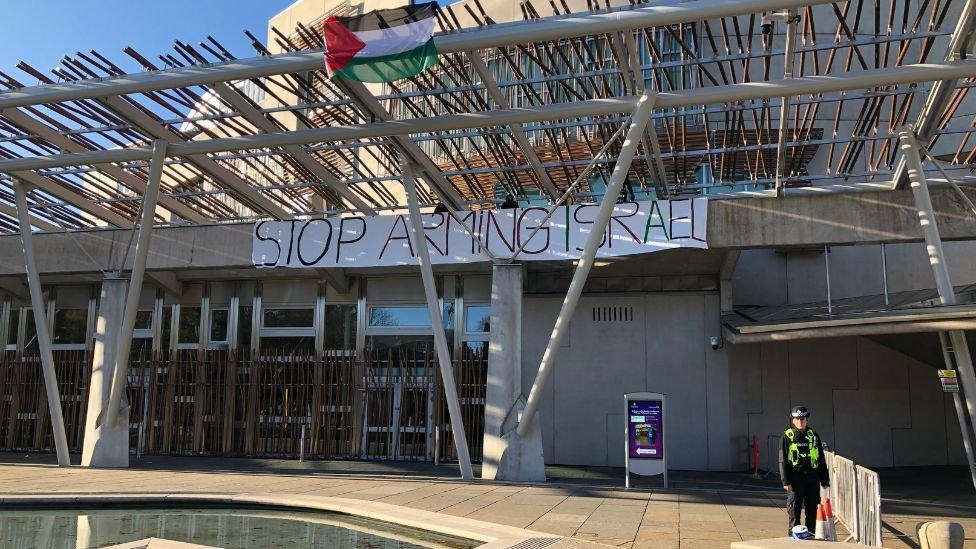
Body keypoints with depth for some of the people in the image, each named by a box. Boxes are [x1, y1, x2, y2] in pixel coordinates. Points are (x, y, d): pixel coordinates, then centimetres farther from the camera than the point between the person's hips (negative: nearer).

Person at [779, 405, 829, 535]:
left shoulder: (814, 436, 10)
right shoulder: (787, 436, 0)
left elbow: (821, 459, 13)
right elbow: (783, 460, -3)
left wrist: (825, 480, 9)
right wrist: (786, 481, -10)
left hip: (812, 477, 3)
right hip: (795, 478, -3)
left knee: (812, 511, 9)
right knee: (794, 512, 0)